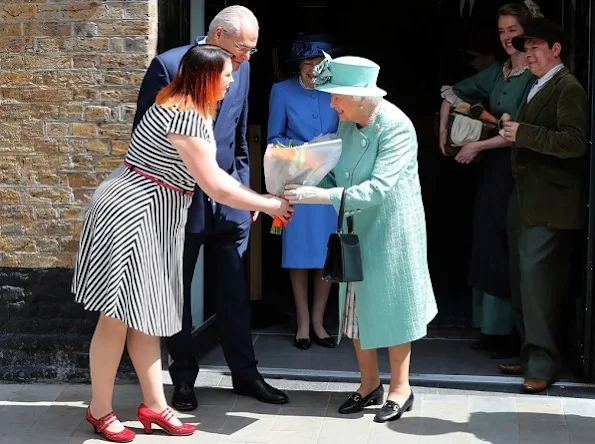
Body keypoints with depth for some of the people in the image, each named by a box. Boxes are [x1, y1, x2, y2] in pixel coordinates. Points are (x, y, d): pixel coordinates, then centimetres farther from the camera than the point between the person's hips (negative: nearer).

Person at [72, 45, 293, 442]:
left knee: (145, 314, 13)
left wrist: (251, 197, 11)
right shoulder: (185, 118, -22)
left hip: (155, 219, 10)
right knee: (119, 316, -1)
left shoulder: (192, 110, 11)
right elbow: (216, 188, -19)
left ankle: (154, 404, 19)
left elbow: (211, 172, 19)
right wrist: (268, 204, -7)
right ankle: (100, 410, 11)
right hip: (129, 214, -10)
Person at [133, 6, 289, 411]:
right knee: (178, 293, 9)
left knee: (235, 292, 9)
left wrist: (245, 187, 12)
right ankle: (184, 377, 21)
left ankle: (245, 373, 20)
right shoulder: (168, 66, -13)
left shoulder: (242, 69, 4)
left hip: (228, 197, 4)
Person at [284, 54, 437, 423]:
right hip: (356, 227, 7)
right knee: (356, 305, 12)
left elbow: (378, 187, -30)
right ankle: (370, 384, 28)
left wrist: (322, 196, -35)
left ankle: (401, 389, 19)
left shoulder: (396, 127, -23)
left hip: (391, 230, -7)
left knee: (391, 305, 4)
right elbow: (335, 171, 5)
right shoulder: (346, 122, -2)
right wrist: (304, 188, -14)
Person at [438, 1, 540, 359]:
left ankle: (514, 334, 5)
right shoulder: (496, 74, 10)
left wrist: (478, 146, -13)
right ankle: (493, 329, 20)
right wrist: (444, 132, 11)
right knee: (489, 246, 11)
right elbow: (453, 94, 21)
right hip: (492, 170, 7)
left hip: (518, 172, -7)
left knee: (511, 252, -3)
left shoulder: (536, 78, -11)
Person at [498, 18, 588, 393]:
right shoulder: (538, 88, 19)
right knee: (524, 281, 13)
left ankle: (542, 365, -7)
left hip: (548, 205, -10)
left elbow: (575, 141, -20)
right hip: (526, 201, 10)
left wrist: (524, 133, -20)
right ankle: (531, 355, 22)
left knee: (537, 279, -12)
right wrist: (511, 130, 9)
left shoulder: (568, 87, -9)